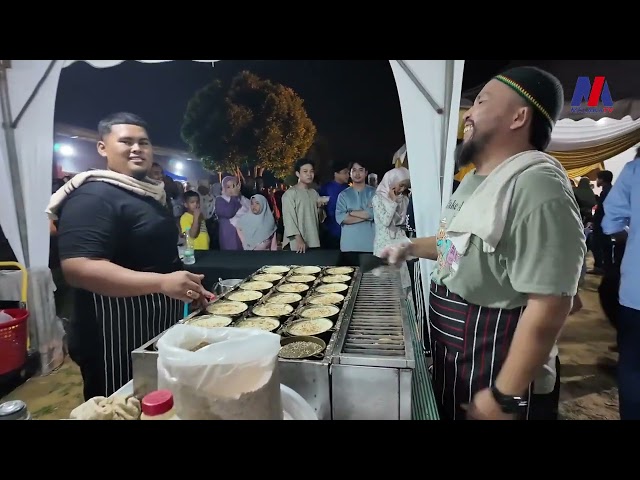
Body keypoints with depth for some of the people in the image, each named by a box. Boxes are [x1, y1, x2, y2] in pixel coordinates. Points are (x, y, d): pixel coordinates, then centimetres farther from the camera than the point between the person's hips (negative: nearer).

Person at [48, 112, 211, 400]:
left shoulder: (148, 194, 11)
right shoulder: (93, 196, -17)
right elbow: (78, 268, -29)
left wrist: (189, 288, 17)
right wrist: (162, 283, -35)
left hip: (158, 326, 9)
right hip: (118, 335, -9)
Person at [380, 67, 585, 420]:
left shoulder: (536, 185, -25)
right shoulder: (476, 179, 7)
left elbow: (548, 308, -28)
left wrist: (504, 397, -23)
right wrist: (411, 248, 13)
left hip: (492, 368, -9)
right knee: (444, 414, 26)